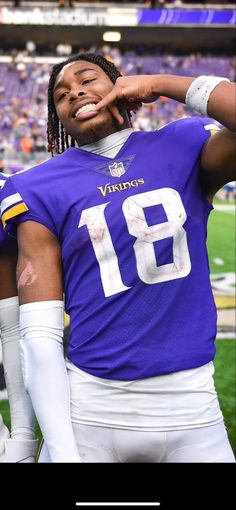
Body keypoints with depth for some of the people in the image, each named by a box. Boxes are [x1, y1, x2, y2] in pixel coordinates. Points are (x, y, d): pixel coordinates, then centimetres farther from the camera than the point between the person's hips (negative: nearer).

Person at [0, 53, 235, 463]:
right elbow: (40, 333, -7)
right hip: (91, 411, -1)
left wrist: (163, 84, -8)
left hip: (192, 408, 1)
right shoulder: (41, 189, -1)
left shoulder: (185, 146, 3)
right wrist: (62, 450, -13)